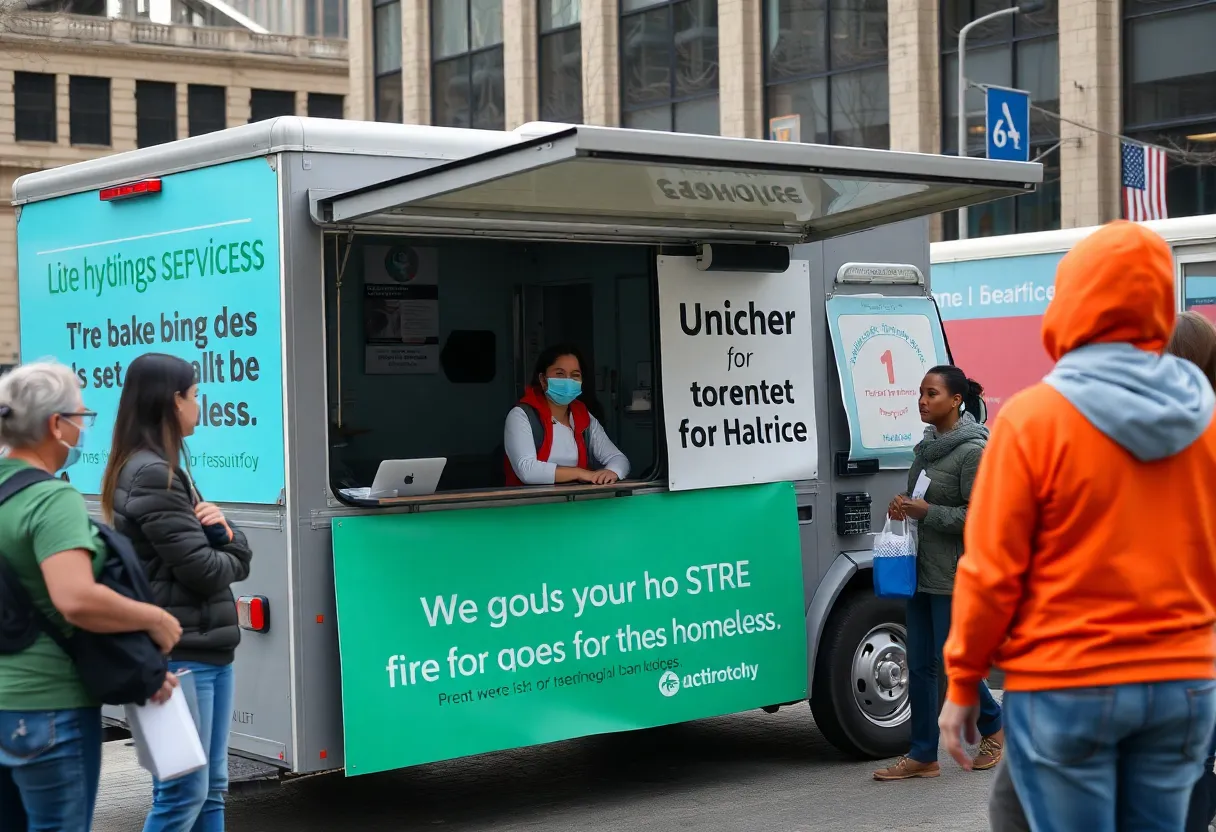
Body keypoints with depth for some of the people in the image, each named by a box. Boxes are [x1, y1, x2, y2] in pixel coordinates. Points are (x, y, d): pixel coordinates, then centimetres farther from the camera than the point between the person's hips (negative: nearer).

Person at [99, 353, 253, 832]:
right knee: (184, 793, -7)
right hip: (179, 652, -10)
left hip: (207, 648, 10)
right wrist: (230, 556, 3)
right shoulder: (152, 475, -15)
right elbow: (202, 570, -19)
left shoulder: (162, 469, 17)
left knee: (211, 787, 12)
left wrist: (224, 534, -6)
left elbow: (232, 558, 17)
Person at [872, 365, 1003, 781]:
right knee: (919, 665, 8)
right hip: (923, 570, 8)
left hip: (955, 575, -8)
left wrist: (925, 512, -19)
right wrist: (905, 506, 4)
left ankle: (994, 726, 25)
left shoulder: (973, 450, -14)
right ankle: (923, 756, 14)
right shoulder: (929, 444, 12)